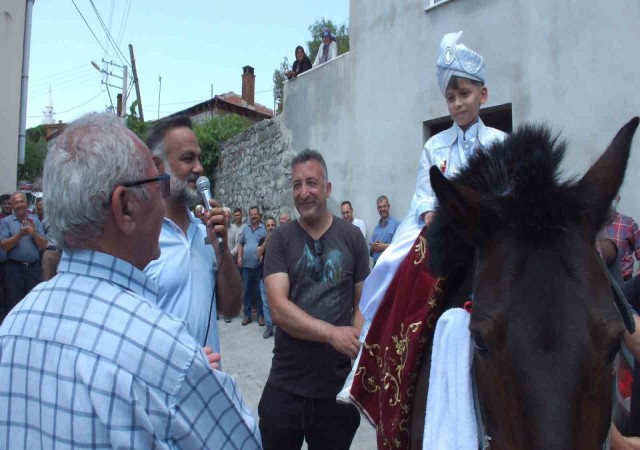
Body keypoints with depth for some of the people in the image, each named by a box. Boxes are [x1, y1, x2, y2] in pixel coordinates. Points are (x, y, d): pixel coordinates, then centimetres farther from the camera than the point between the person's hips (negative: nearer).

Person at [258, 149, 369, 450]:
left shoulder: (352, 237, 1)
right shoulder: (280, 239, -3)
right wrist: (333, 333, -23)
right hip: (285, 386, 0)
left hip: (339, 386, 1)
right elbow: (278, 309, -13)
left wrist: (356, 340, -14)